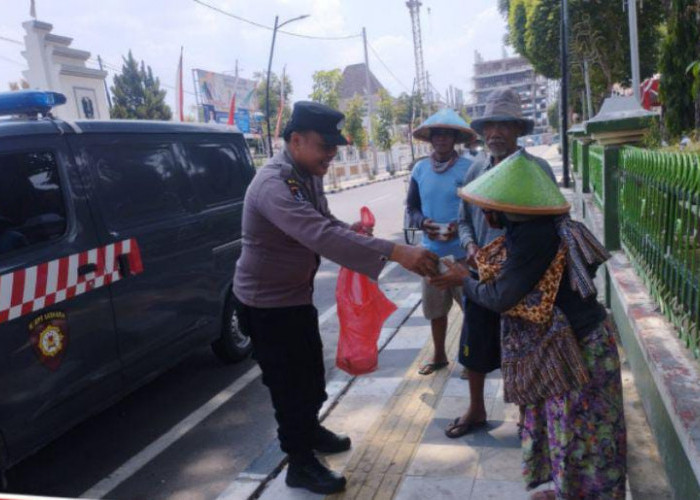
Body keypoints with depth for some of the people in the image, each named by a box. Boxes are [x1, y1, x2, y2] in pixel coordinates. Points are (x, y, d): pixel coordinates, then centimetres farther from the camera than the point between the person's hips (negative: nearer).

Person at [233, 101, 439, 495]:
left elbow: (327, 223, 17)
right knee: (289, 383, 5)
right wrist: (396, 252, -51)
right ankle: (301, 464, 25)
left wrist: (358, 237, -2)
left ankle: (309, 431, 47)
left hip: (298, 295, 9)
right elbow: (321, 236, -46)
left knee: (311, 372, 23)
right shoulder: (274, 185, -31)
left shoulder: (308, 176, 1)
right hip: (267, 304, -9)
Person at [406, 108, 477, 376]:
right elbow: (411, 207, 9)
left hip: (462, 251, -4)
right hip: (431, 250, 4)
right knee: (435, 308, 16)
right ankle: (439, 355, 34)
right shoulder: (419, 169, 4)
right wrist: (423, 222, -11)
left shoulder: (469, 168, -9)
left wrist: (459, 226, -22)